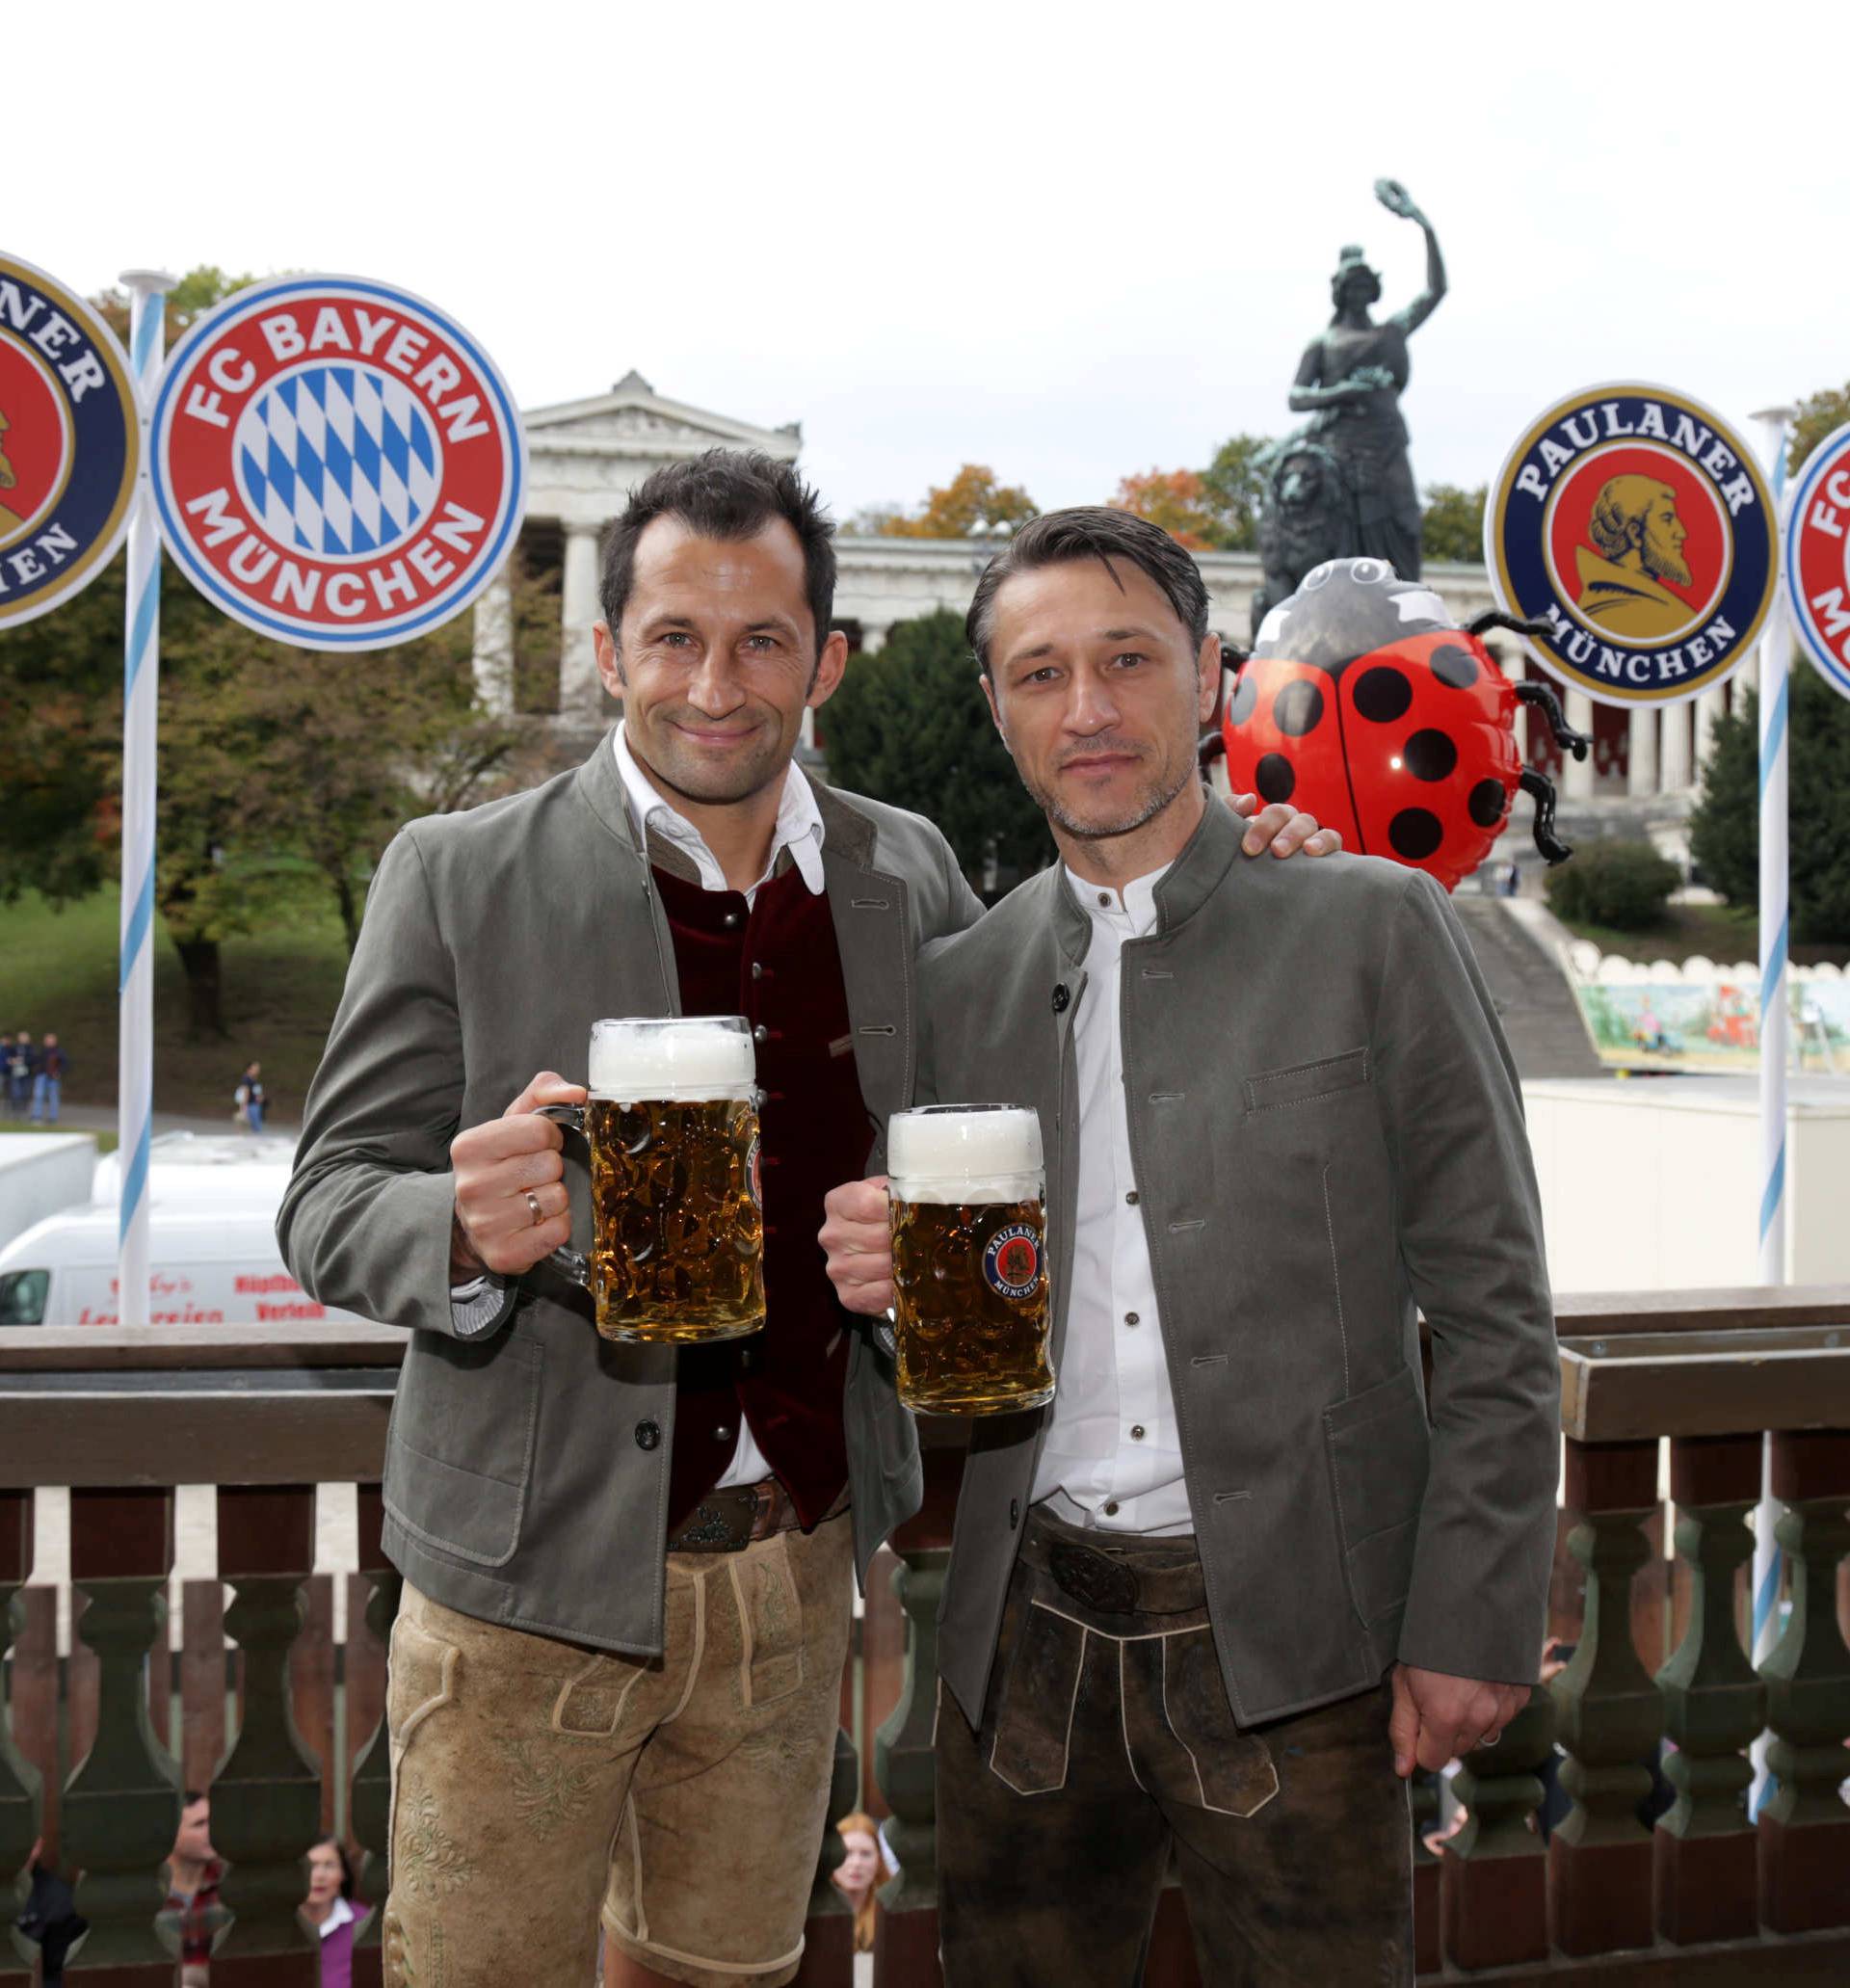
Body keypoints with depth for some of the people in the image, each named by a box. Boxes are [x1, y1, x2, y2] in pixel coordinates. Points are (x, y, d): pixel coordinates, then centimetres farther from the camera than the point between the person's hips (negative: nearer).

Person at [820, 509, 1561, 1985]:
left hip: (1287, 1640, -3)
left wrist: (1475, 1626, -8)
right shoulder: (962, 985, 8)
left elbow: (1492, 1311, -3)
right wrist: (879, 1268, -8)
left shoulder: (1375, 932, -3)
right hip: (1027, 1638, 4)